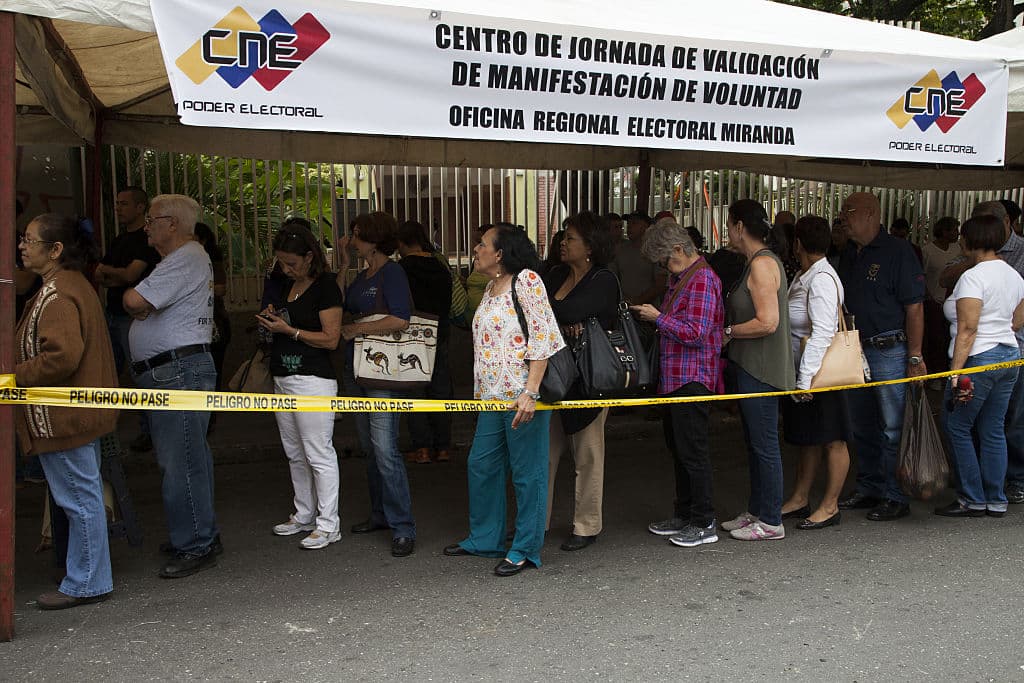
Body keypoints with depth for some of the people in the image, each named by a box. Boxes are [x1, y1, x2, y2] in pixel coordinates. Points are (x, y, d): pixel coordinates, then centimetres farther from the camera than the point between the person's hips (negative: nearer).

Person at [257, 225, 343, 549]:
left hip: (313, 380, -9)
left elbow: (330, 339, -15)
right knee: (295, 454, 16)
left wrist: (288, 329, -17)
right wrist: (271, 320, 7)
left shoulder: (325, 286, -10)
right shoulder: (289, 286, 15)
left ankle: (328, 524, 4)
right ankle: (304, 515, 28)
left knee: (319, 455, -4)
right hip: (283, 379, 9)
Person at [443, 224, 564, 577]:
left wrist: (530, 392, -21)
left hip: (522, 396, -9)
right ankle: (485, 538, 30)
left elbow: (542, 339, -15)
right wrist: (480, 393, 21)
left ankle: (525, 550, 13)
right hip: (492, 396, 9)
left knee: (527, 474, 1)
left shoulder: (526, 280, -10)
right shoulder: (490, 289, 16)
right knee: (481, 466, 15)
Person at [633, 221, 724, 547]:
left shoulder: (702, 279, -16)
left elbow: (695, 333, -22)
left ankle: (703, 523, 7)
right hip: (674, 378, 10)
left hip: (692, 379, -10)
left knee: (692, 450, -3)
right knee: (678, 447, 16)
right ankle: (684, 516, 27)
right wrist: (654, 315, 11)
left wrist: (658, 317, -13)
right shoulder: (680, 277, 16)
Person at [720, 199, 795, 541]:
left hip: (760, 370, -11)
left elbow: (768, 322, -23)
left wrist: (728, 331, -12)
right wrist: (730, 333, 10)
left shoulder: (762, 264, -16)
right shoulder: (758, 262, 15)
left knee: (764, 445, -2)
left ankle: (771, 522, 7)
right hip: (750, 367, 11)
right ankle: (756, 512, 28)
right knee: (754, 443, 17)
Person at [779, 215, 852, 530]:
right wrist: (801, 377, 15)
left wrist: (806, 379, -24)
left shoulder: (822, 279, -18)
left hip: (821, 373, -10)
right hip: (804, 371, 10)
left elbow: (822, 334, -23)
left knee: (832, 440, 3)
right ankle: (800, 499, 27)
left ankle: (830, 506, 11)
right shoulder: (805, 277, 11)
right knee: (808, 438, 17)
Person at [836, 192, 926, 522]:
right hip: (856, 352, 8)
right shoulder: (849, 255, 13)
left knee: (892, 429, -1)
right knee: (862, 426, 14)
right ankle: (868, 489, 26)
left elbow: (914, 308, -12)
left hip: (889, 352, -8)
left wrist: (914, 357, -16)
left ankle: (895, 497, 8)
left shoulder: (897, 251, -9)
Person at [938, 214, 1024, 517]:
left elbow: (968, 329, -21)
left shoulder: (973, 277, -15)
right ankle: (996, 501, 17)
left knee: (958, 428, 2)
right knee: (993, 430, 12)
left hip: (978, 359, -9)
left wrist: (956, 370, -21)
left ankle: (972, 500, 6)